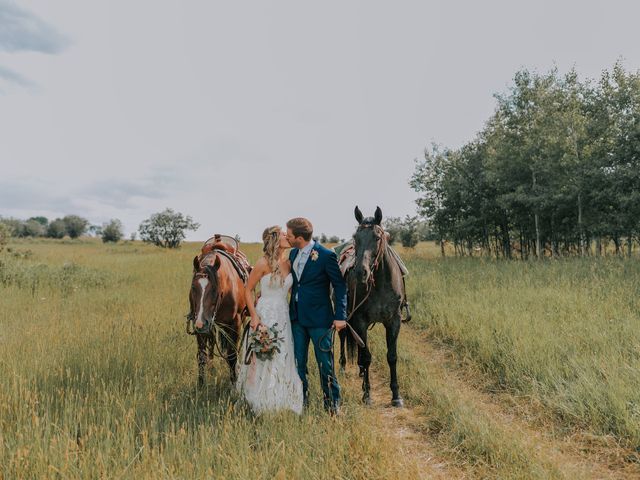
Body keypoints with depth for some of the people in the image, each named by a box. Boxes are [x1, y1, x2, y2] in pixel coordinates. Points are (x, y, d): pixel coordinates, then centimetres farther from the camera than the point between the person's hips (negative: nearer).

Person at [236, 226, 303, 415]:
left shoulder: (288, 263, 3)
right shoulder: (263, 263, -14)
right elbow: (248, 290, -8)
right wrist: (254, 316, -14)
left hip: (284, 316, 6)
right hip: (265, 316, -6)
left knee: (283, 359, 14)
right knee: (264, 359, 6)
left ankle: (281, 401, 31)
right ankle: (263, 404, 25)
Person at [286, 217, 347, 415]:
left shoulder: (326, 256, -14)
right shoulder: (293, 254, 7)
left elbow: (340, 286, -10)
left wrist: (340, 316, -14)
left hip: (319, 318, -6)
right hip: (297, 317, 6)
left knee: (325, 363, 4)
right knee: (297, 363, 12)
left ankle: (332, 404, 20)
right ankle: (301, 402, 26)